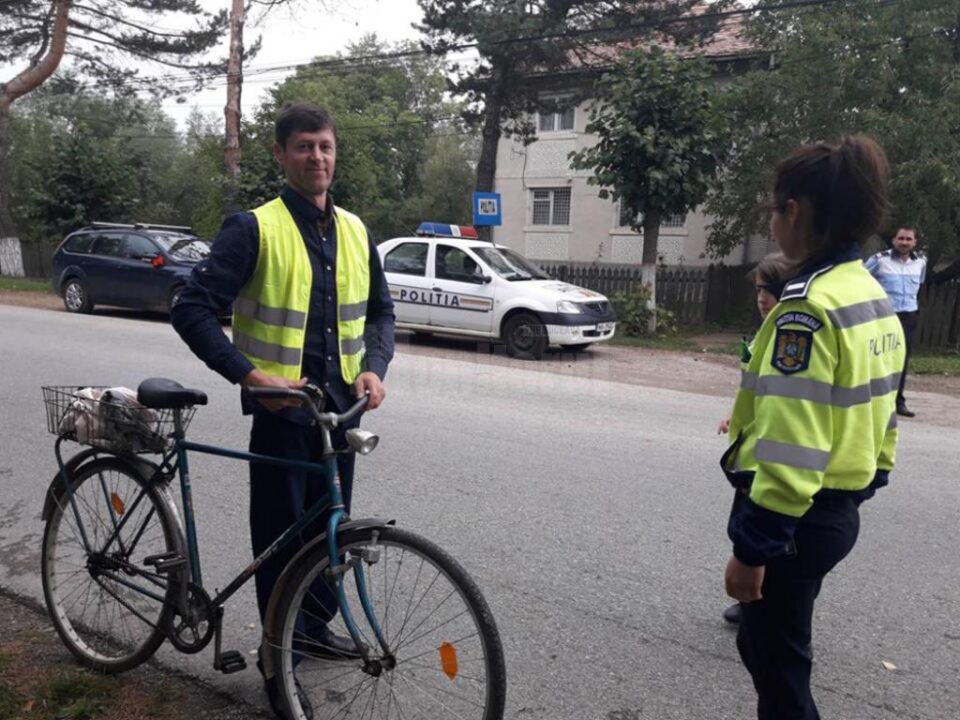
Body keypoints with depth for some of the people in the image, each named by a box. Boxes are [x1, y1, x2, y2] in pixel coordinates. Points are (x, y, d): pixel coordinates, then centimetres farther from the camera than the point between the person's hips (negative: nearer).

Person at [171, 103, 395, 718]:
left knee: (329, 524, 17)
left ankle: (316, 624, 39)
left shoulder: (355, 231, 7)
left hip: (340, 405, 5)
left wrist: (374, 367, -4)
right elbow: (193, 309, -12)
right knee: (281, 531, 5)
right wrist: (251, 375, -22)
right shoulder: (255, 228, -9)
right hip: (281, 407, -5)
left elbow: (381, 310, 14)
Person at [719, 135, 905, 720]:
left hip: (796, 518, -9)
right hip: (839, 512, 9)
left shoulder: (809, 306, -23)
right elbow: (878, 417, 14)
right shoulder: (875, 299, 7)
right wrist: (863, 484, 24)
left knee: (779, 670, 10)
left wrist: (753, 547, -21)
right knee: (764, 646, 25)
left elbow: (789, 450, -26)